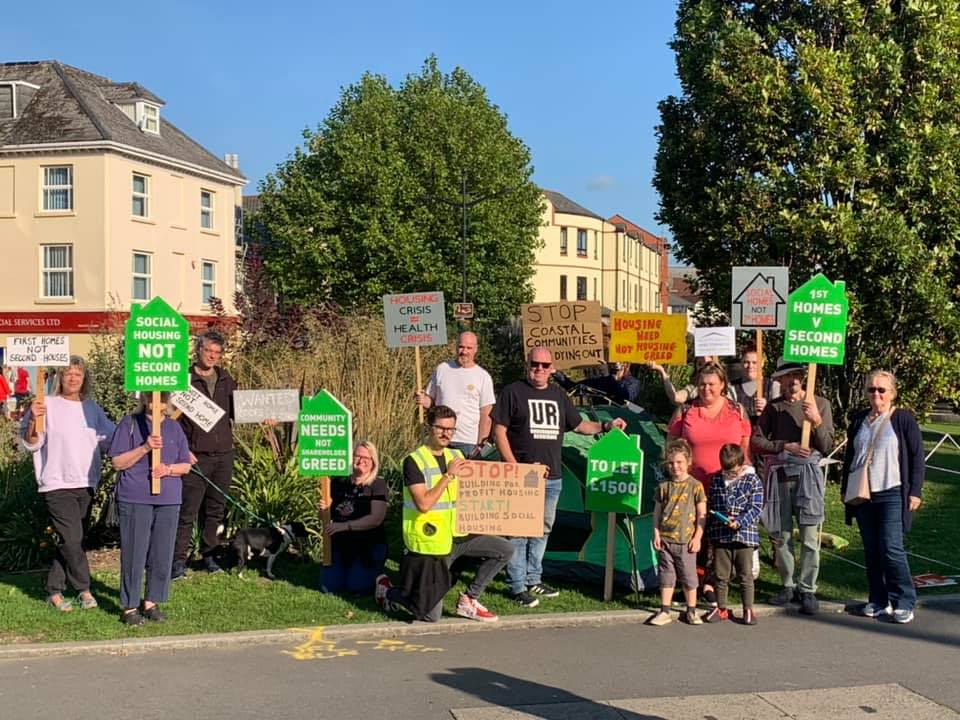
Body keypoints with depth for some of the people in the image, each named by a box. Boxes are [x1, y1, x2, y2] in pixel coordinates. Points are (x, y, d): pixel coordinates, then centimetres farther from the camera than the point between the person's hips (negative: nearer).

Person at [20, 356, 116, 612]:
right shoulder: (48, 406, -4)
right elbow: (30, 444, -7)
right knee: (72, 539, -10)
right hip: (57, 484, -5)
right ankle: (83, 589, 5)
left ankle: (54, 591, 20)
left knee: (69, 540, 10)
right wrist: (32, 421, -25)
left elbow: (114, 438, 7)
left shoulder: (92, 409, 11)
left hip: (85, 484, 5)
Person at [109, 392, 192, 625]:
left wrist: (168, 469, -8)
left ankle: (151, 602, 18)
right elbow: (118, 462, -4)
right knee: (134, 553, -1)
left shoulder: (174, 427, 12)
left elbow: (186, 466, 13)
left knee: (162, 554, 6)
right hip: (135, 499, -4)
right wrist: (144, 448, -17)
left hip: (168, 500, 4)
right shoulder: (130, 423, 1)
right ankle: (129, 606, 9)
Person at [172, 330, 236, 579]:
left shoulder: (226, 380, 12)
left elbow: (235, 412, 17)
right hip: (196, 456, -5)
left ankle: (209, 554, 22)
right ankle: (179, 559, 1)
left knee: (215, 508, 11)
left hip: (224, 454, 5)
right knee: (188, 510, -5)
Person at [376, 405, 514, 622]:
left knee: (505, 550, -2)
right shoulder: (414, 461, -14)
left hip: (455, 537, 7)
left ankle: (468, 600, 8)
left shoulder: (456, 457, 8)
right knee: (431, 616, -3)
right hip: (429, 544, -7)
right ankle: (387, 590, 24)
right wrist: (448, 475, -21)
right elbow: (423, 504, -24)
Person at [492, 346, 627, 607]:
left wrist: (606, 425, 10)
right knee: (518, 532, -5)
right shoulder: (513, 392, -3)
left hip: (552, 478, 6)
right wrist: (514, 467, -13)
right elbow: (499, 432, -6)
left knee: (542, 531, 14)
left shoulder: (558, 395, 15)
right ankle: (518, 587, 2)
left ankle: (533, 581, 25)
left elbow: (579, 425, 26)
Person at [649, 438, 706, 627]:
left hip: (686, 540, -3)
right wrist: (656, 534, 2)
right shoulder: (663, 487, 4)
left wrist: (697, 537, -6)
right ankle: (664, 611, 17)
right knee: (666, 575, 9)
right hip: (665, 539, 3)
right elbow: (657, 512, 10)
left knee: (688, 576, 6)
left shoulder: (695, 486, -4)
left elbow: (702, 514, -2)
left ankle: (691, 611, 20)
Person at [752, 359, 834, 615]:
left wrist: (816, 421, -12)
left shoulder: (820, 404, 7)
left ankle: (808, 589, 1)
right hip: (778, 474, 2)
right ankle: (787, 585, 19)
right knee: (780, 534, 7)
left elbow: (827, 447, 3)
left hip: (808, 473, -2)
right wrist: (785, 447, -7)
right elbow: (757, 441, 5)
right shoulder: (773, 406, 11)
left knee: (809, 537, -6)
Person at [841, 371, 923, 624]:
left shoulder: (903, 419, -2)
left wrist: (915, 491, -7)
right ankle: (878, 601, 16)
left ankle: (904, 602, 0)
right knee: (871, 550, 8)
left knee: (891, 548, -10)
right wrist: (845, 488, 17)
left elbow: (917, 458, -2)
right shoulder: (859, 420, 12)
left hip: (892, 494, -5)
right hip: (862, 496, 5)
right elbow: (850, 456, 19)